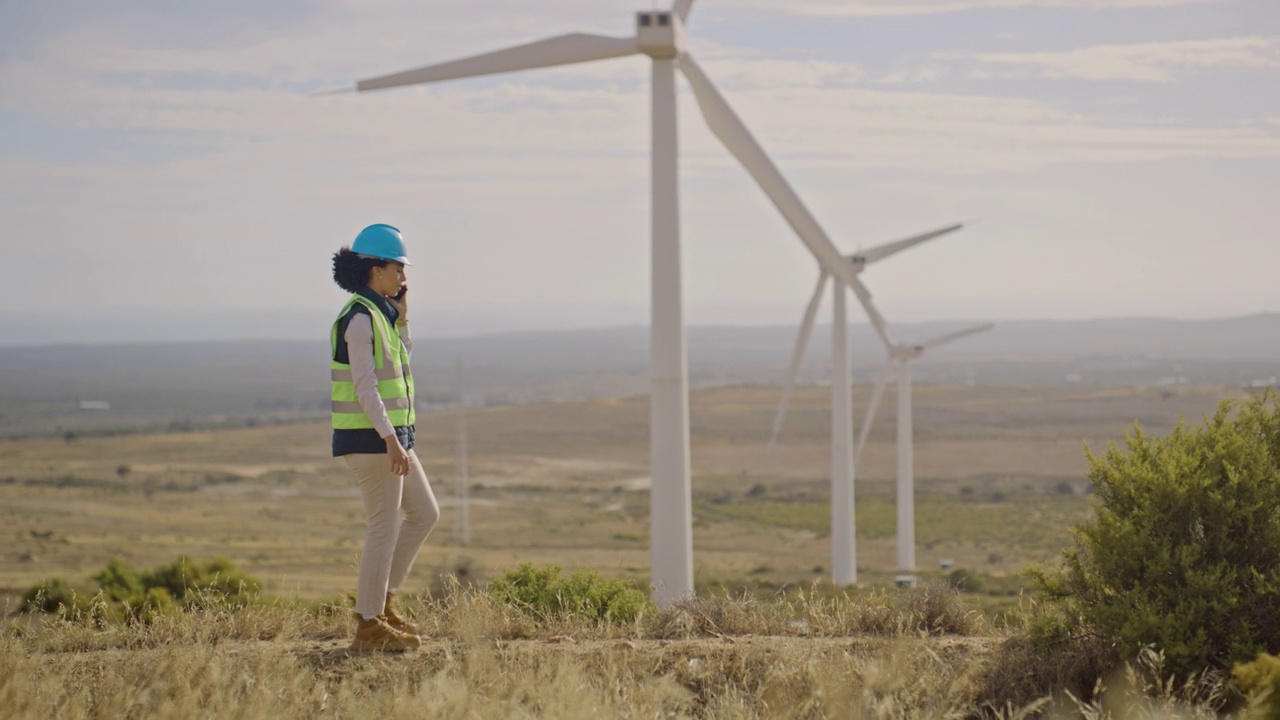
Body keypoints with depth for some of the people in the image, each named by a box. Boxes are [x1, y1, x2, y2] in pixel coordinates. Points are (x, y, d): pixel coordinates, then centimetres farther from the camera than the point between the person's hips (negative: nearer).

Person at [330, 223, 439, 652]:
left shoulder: (377, 315, 14)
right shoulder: (359, 318, -15)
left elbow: (398, 369, 22)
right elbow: (365, 386, -21)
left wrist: (402, 319, 11)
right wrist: (390, 440, -25)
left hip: (389, 435, 10)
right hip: (371, 437, -10)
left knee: (425, 514, 15)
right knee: (385, 528, -4)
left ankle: (380, 602, 19)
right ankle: (369, 625, 3)